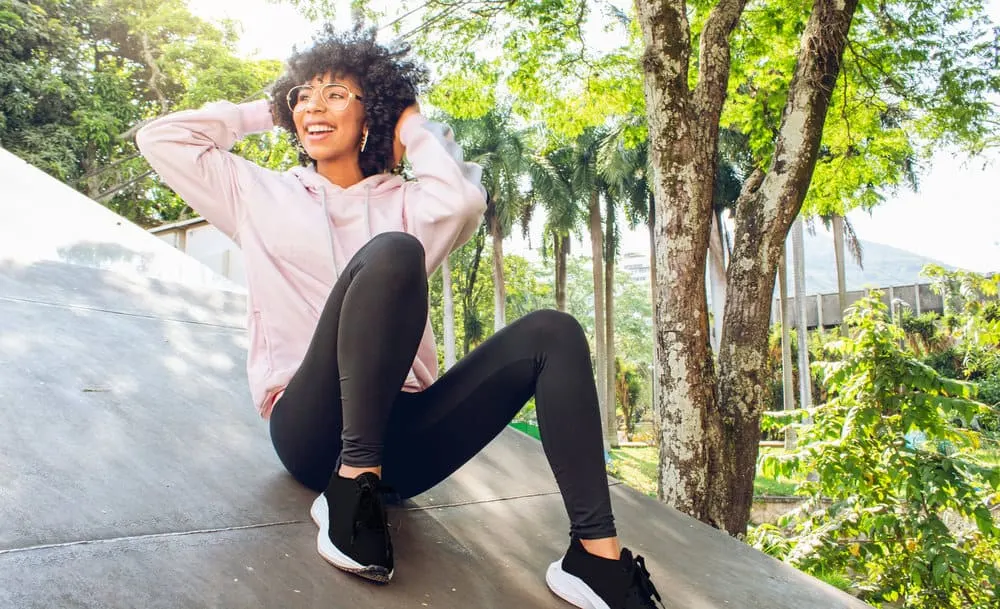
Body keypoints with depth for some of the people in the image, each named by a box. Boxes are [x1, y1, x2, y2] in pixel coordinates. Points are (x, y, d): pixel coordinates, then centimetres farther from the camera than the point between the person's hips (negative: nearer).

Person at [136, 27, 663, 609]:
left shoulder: (404, 203, 15)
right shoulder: (263, 195, 16)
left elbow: (463, 202, -9)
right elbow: (160, 137, 12)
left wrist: (414, 126, 8)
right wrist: (263, 113, 20)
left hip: (401, 434, 3)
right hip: (313, 429, -3)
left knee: (551, 333, -17)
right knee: (390, 252, -28)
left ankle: (597, 555, -25)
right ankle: (351, 495, -30)